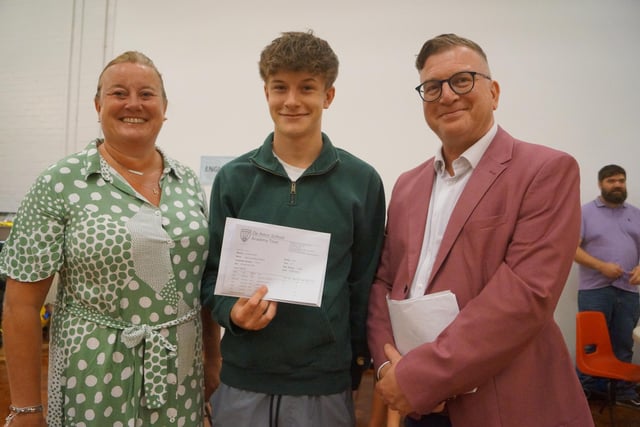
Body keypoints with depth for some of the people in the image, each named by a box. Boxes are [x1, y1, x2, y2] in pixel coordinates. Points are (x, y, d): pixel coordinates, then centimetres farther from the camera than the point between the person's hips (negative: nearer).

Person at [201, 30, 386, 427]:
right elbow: (212, 270, 4)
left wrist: (358, 364, 2)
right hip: (242, 378, 1)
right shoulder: (234, 178, -1)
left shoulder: (362, 181, -4)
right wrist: (232, 311, -15)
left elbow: (365, 282, 1)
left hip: (326, 383, -1)